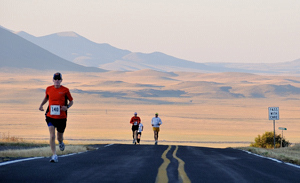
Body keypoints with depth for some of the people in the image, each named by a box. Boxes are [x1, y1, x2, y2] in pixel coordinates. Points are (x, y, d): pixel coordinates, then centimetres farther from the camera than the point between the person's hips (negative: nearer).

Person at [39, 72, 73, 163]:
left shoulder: (65, 90, -3)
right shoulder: (49, 89, 4)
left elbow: (71, 101, 6)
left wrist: (67, 106, -15)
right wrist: (41, 105, 7)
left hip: (61, 117, -1)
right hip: (50, 116, 1)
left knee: (59, 137, 12)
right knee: (52, 136, -14)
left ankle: (61, 143, 51)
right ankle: (54, 156, -10)